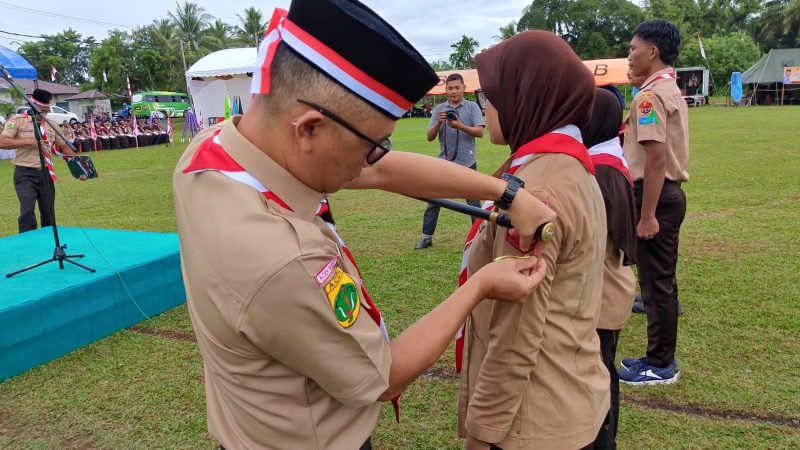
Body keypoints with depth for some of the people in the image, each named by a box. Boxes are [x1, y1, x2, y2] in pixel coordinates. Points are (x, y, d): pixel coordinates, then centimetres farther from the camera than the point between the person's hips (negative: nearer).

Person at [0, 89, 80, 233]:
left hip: (45, 173, 5)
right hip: (25, 173, -5)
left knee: (49, 212, 10)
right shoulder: (17, 120, -4)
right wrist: (28, 141, -20)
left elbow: (63, 147, 14)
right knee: (27, 211, -13)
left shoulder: (52, 125, 9)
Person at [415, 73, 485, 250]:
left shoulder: (472, 107, 0)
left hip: (467, 163, -2)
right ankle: (427, 238, 13)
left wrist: (460, 126, -24)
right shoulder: (439, 109, 5)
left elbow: (480, 132, -10)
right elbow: (430, 137, 1)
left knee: (473, 201, 6)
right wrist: (439, 123, -17)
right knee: (433, 200, 4)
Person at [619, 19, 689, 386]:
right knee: (662, 280, 15)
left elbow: (655, 157, -23)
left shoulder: (651, 94, -16)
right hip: (669, 192, 10)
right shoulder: (671, 91, 16)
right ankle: (661, 357, 27)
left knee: (655, 282, -1)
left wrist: (646, 215, -23)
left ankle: (660, 366, 11)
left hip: (655, 195, -10)